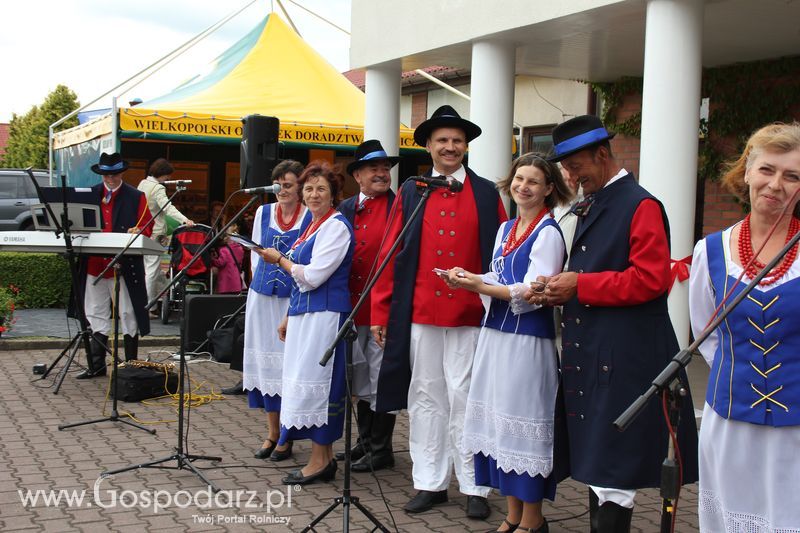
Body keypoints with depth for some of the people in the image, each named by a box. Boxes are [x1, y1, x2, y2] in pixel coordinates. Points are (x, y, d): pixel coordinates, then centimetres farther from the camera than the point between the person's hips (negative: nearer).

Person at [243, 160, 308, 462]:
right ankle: (272, 432, 18)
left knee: (288, 361, -1)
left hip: (294, 298, -4)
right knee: (265, 359, 7)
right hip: (263, 295, 4)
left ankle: (287, 436, 9)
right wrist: (261, 279, 11)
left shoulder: (310, 217, -4)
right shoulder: (263, 212, 8)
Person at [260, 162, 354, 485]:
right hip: (304, 313, 9)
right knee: (308, 381, 10)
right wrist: (290, 317, 22)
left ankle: (319, 460, 3)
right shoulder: (313, 225, 18)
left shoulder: (336, 226, -11)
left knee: (313, 380, -6)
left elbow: (313, 276, -16)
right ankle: (324, 458, 17)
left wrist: (279, 260, -3)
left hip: (324, 314, -9)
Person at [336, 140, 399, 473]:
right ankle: (365, 441, 30)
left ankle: (380, 450, 14)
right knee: (361, 379, 16)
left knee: (381, 380, 2)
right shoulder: (345, 209, 11)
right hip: (353, 307, 6)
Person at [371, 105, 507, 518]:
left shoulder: (487, 194, 5)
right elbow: (391, 254, 6)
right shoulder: (410, 192, 8)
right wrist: (380, 312, 2)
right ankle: (430, 482, 19)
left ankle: (475, 487, 13)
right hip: (419, 313, 2)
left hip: (471, 315, -2)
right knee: (425, 398, 9)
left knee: (465, 399, 2)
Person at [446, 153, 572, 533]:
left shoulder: (548, 233, -9)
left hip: (528, 340, -8)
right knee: (499, 422, 10)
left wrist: (479, 286, -18)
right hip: (495, 334, 8)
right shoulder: (505, 229, 15)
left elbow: (532, 293, -16)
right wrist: (468, 279, -1)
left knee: (522, 423, -2)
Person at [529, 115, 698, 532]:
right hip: (589, 352, 9)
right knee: (594, 457, 15)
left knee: (612, 465, -5)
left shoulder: (640, 206, -11)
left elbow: (651, 279, -20)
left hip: (624, 355, -9)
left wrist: (580, 285, -16)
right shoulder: (590, 207, 17)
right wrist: (561, 291, 3)